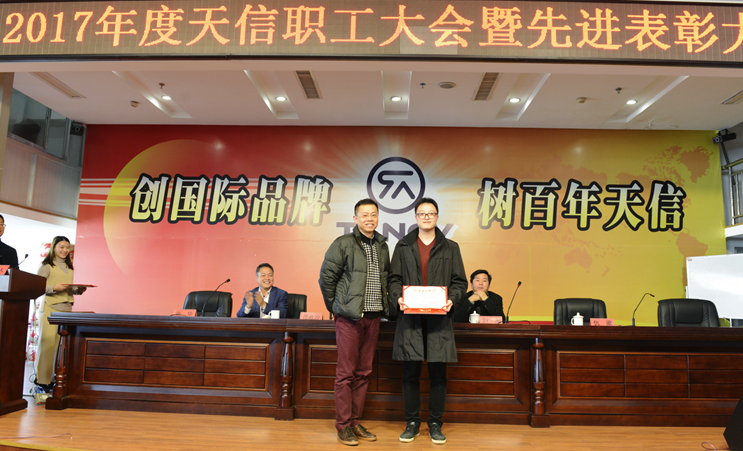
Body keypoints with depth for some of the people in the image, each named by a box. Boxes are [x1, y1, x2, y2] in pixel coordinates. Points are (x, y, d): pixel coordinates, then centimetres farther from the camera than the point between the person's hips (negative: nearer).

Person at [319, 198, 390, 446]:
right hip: (349, 317, -6)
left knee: (364, 372, 11)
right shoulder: (343, 244, -7)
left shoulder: (382, 246, 11)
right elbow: (326, 277, -5)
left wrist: (386, 307, 11)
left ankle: (355, 421, 23)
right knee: (346, 372, 1)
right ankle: (343, 425, 12)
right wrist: (335, 307, 0)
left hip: (373, 317, 6)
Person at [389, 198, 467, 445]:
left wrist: (453, 299, -11)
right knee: (410, 373, 5)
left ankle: (435, 424, 19)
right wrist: (399, 297, -10)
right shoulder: (403, 246, 11)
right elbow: (394, 278, 9)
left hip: (439, 319, 0)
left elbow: (460, 281, 8)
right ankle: (412, 422, 20)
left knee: (438, 374, 4)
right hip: (410, 318, 0)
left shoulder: (450, 248, 10)